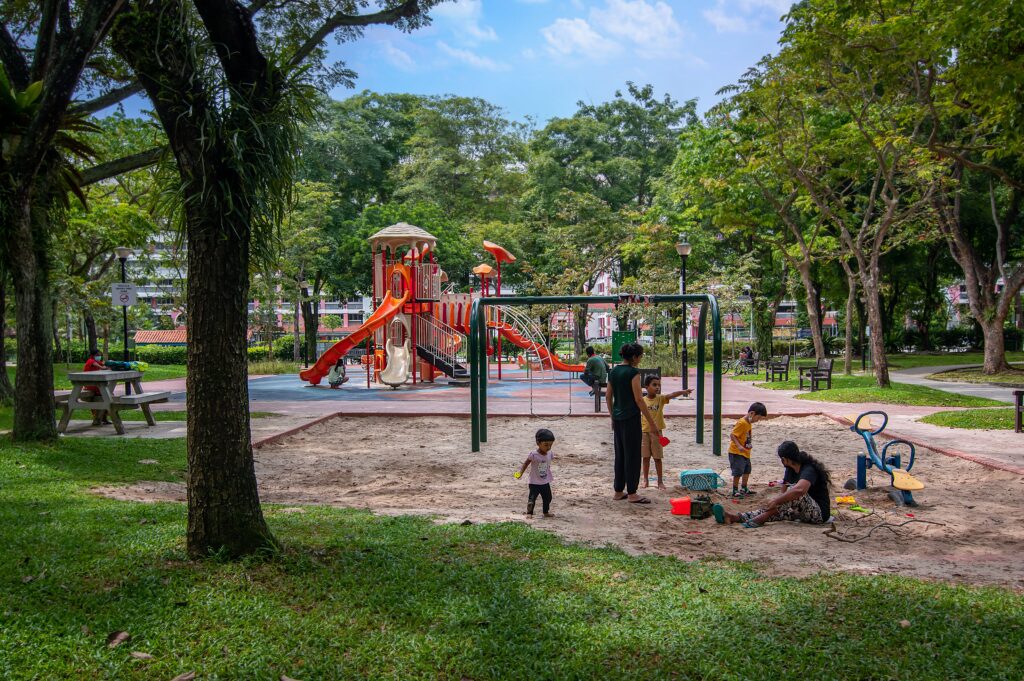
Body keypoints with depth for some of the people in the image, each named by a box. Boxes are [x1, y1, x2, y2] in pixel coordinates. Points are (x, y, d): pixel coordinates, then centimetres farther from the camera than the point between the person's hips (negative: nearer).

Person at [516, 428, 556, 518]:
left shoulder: (549, 454, -6)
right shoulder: (533, 454, -20)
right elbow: (526, 463, -9)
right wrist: (520, 473, -18)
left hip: (546, 482, 5)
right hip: (534, 482, -5)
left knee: (547, 498, 15)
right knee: (532, 498, -6)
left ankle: (546, 512, 34)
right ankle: (529, 513, 10)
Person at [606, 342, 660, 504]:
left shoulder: (613, 372, 8)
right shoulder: (633, 372, -13)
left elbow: (609, 397, 13)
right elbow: (639, 399, -16)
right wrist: (652, 423, -12)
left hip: (617, 418, 8)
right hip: (631, 418, -8)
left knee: (620, 454, 15)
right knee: (632, 456, 0)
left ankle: (619, 491, 20)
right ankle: (631, 493, 6)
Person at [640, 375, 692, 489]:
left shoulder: (660, 398, -4)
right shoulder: (642, 401, -2)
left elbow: (672, 395, -23)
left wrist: (684, 391, -40)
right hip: (644, 432, 1)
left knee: (657, 457, 5)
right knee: (646, 457, 10)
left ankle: (660, 481, 13)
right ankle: (645, 479, 20)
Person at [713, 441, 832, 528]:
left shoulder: (808, 470, -22)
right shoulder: (790, 469, 8)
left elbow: (800, 490, -40)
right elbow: (784, 492, 9)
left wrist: (776, 501, -34)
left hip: (820, 514, -9)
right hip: (804, 512, 9)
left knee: (794, 492, -30)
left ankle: (758, 520, -33)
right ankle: (735, 517, -25)